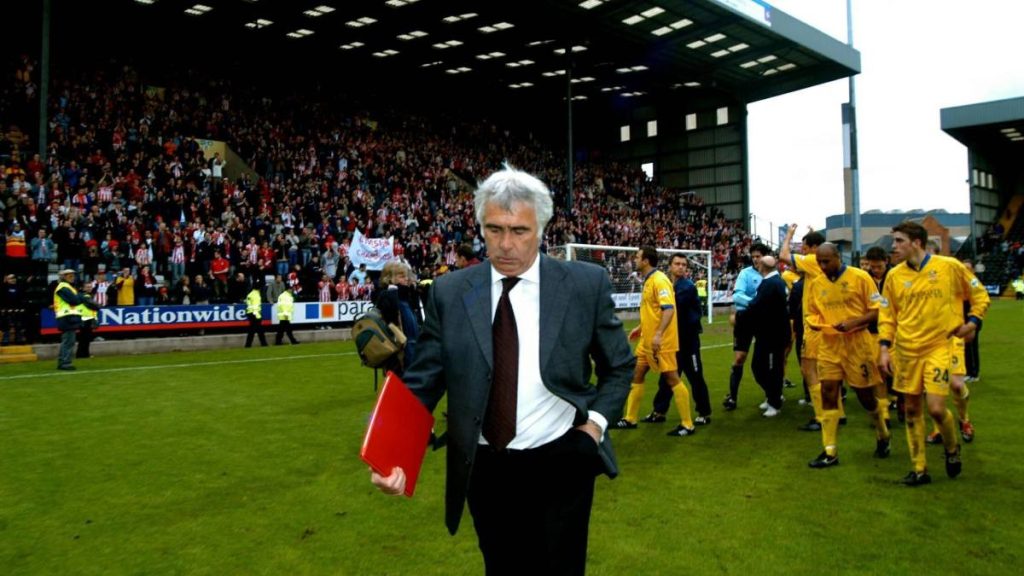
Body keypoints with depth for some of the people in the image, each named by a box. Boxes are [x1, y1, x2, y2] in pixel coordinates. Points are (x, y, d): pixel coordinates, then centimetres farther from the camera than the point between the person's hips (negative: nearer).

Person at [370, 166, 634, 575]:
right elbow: (424, 380, -4)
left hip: (562, 462, -1)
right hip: (485, 470, 2)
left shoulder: (587, 284, -7)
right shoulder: (449, 292, -5)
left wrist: (597, 420, -7)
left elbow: (619, 366, 6)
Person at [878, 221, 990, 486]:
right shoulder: (894, 275, 2)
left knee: (936, 408, -11)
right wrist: (884, 347, 0)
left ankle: (952, 447, 23)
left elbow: (979, 295, 9)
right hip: (906, 350, 3)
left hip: (939, 346, -3)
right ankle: (919, 469, 19)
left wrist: (973, 321, -4)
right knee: (912, 409, 7)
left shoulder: (950, 267, -4)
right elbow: (887, 315, 8)